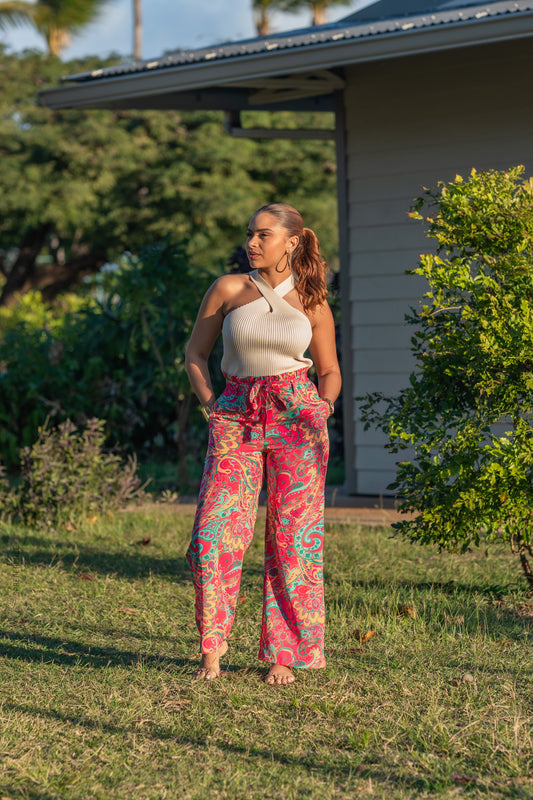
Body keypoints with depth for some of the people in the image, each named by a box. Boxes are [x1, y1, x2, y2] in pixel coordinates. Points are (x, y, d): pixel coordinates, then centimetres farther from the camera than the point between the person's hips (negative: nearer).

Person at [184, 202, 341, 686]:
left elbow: (330, 371, 17)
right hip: (237, 418, 0)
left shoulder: (313, 304, 6)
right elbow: (196, 352, 13)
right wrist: (209, 403, 1)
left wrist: (322, 408, 0)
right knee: (215, 531, -11)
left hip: (295, 415, 0)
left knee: (294, 536, -1)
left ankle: (283, 655, 8)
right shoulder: (229, 289, 5)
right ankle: (212, 647, 4)